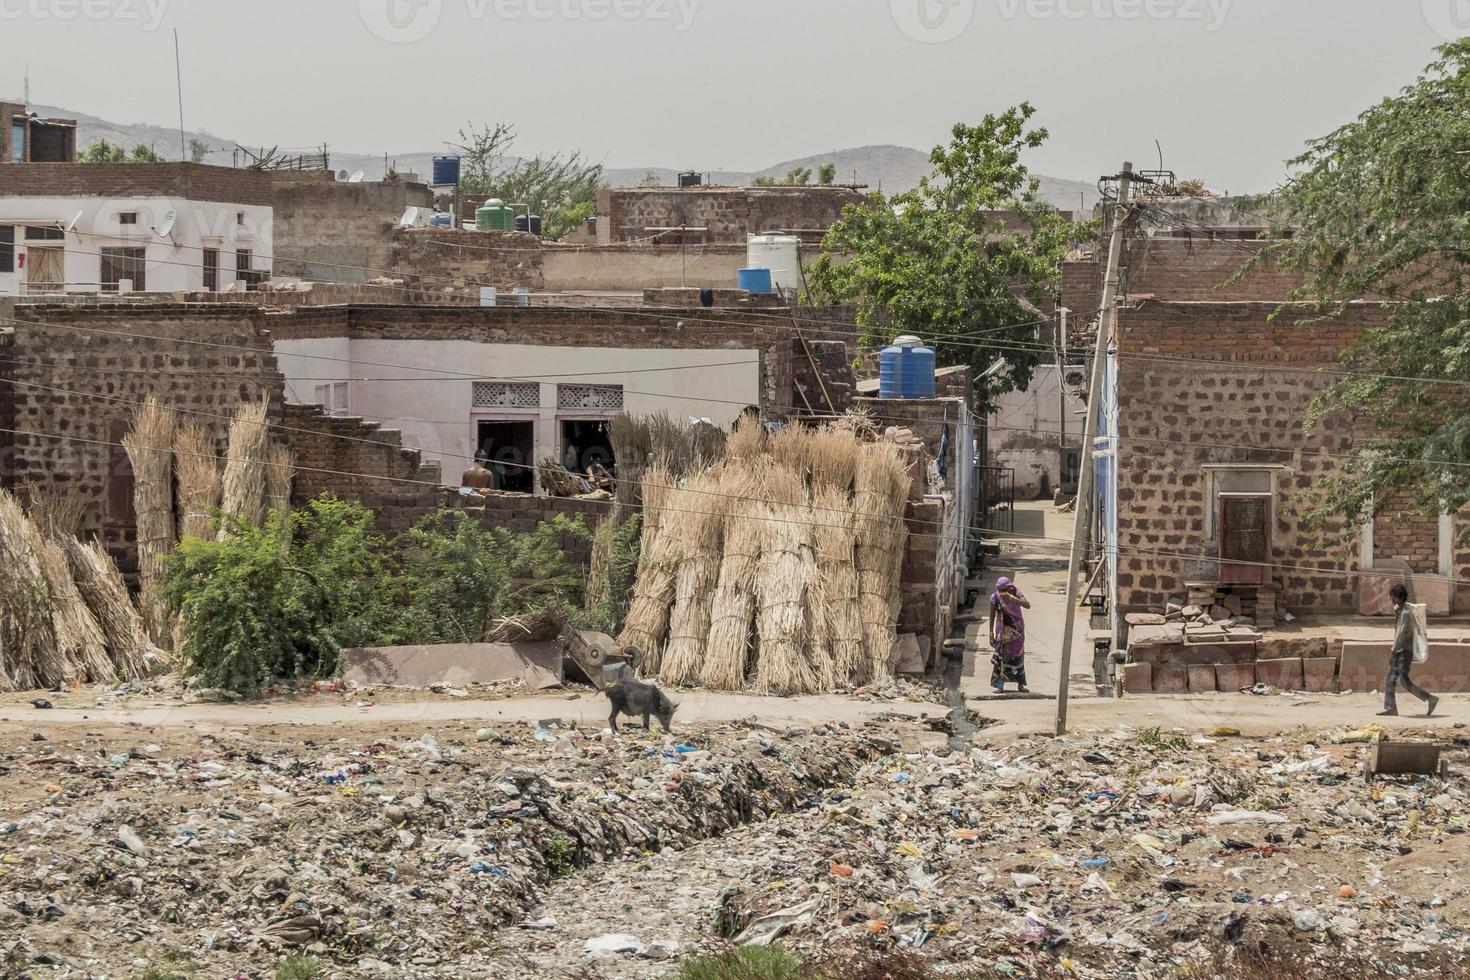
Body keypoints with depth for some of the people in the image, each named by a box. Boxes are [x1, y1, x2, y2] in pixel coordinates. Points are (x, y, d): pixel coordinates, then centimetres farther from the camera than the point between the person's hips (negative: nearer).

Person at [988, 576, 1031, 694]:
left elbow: (1027, 605, -26)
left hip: (1016, 630, 0)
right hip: (1002, 630, 0)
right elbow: (992, 616, -2)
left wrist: (1011, 598, -34)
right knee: (1001, 656, -2)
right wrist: (991, 634, -2)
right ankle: (1000, 685, 5)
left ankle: (1021, 684, 15)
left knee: (1018, 656, 6)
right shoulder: (995, 597, -9)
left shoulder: (1016, 593, -11)